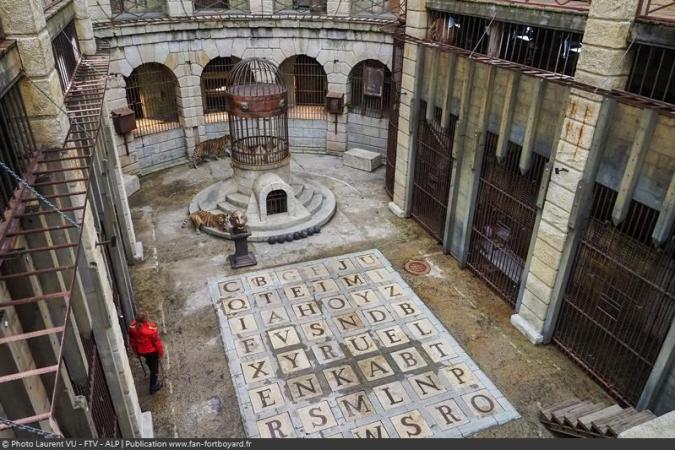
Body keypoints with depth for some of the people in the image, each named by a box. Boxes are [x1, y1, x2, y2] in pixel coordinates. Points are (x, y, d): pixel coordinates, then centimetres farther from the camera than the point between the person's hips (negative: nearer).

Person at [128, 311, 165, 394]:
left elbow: (132, 341, -4)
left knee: (149, 362, 34)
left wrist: (136, 351, 14)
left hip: (140, 351, 6)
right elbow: (157, 342, -21)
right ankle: (153, 387, 34)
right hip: (152, 351, -6)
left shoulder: (132, 327, -21)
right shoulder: (152, 329, -35)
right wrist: (161, 352, -2)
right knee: (154, 368, 18)